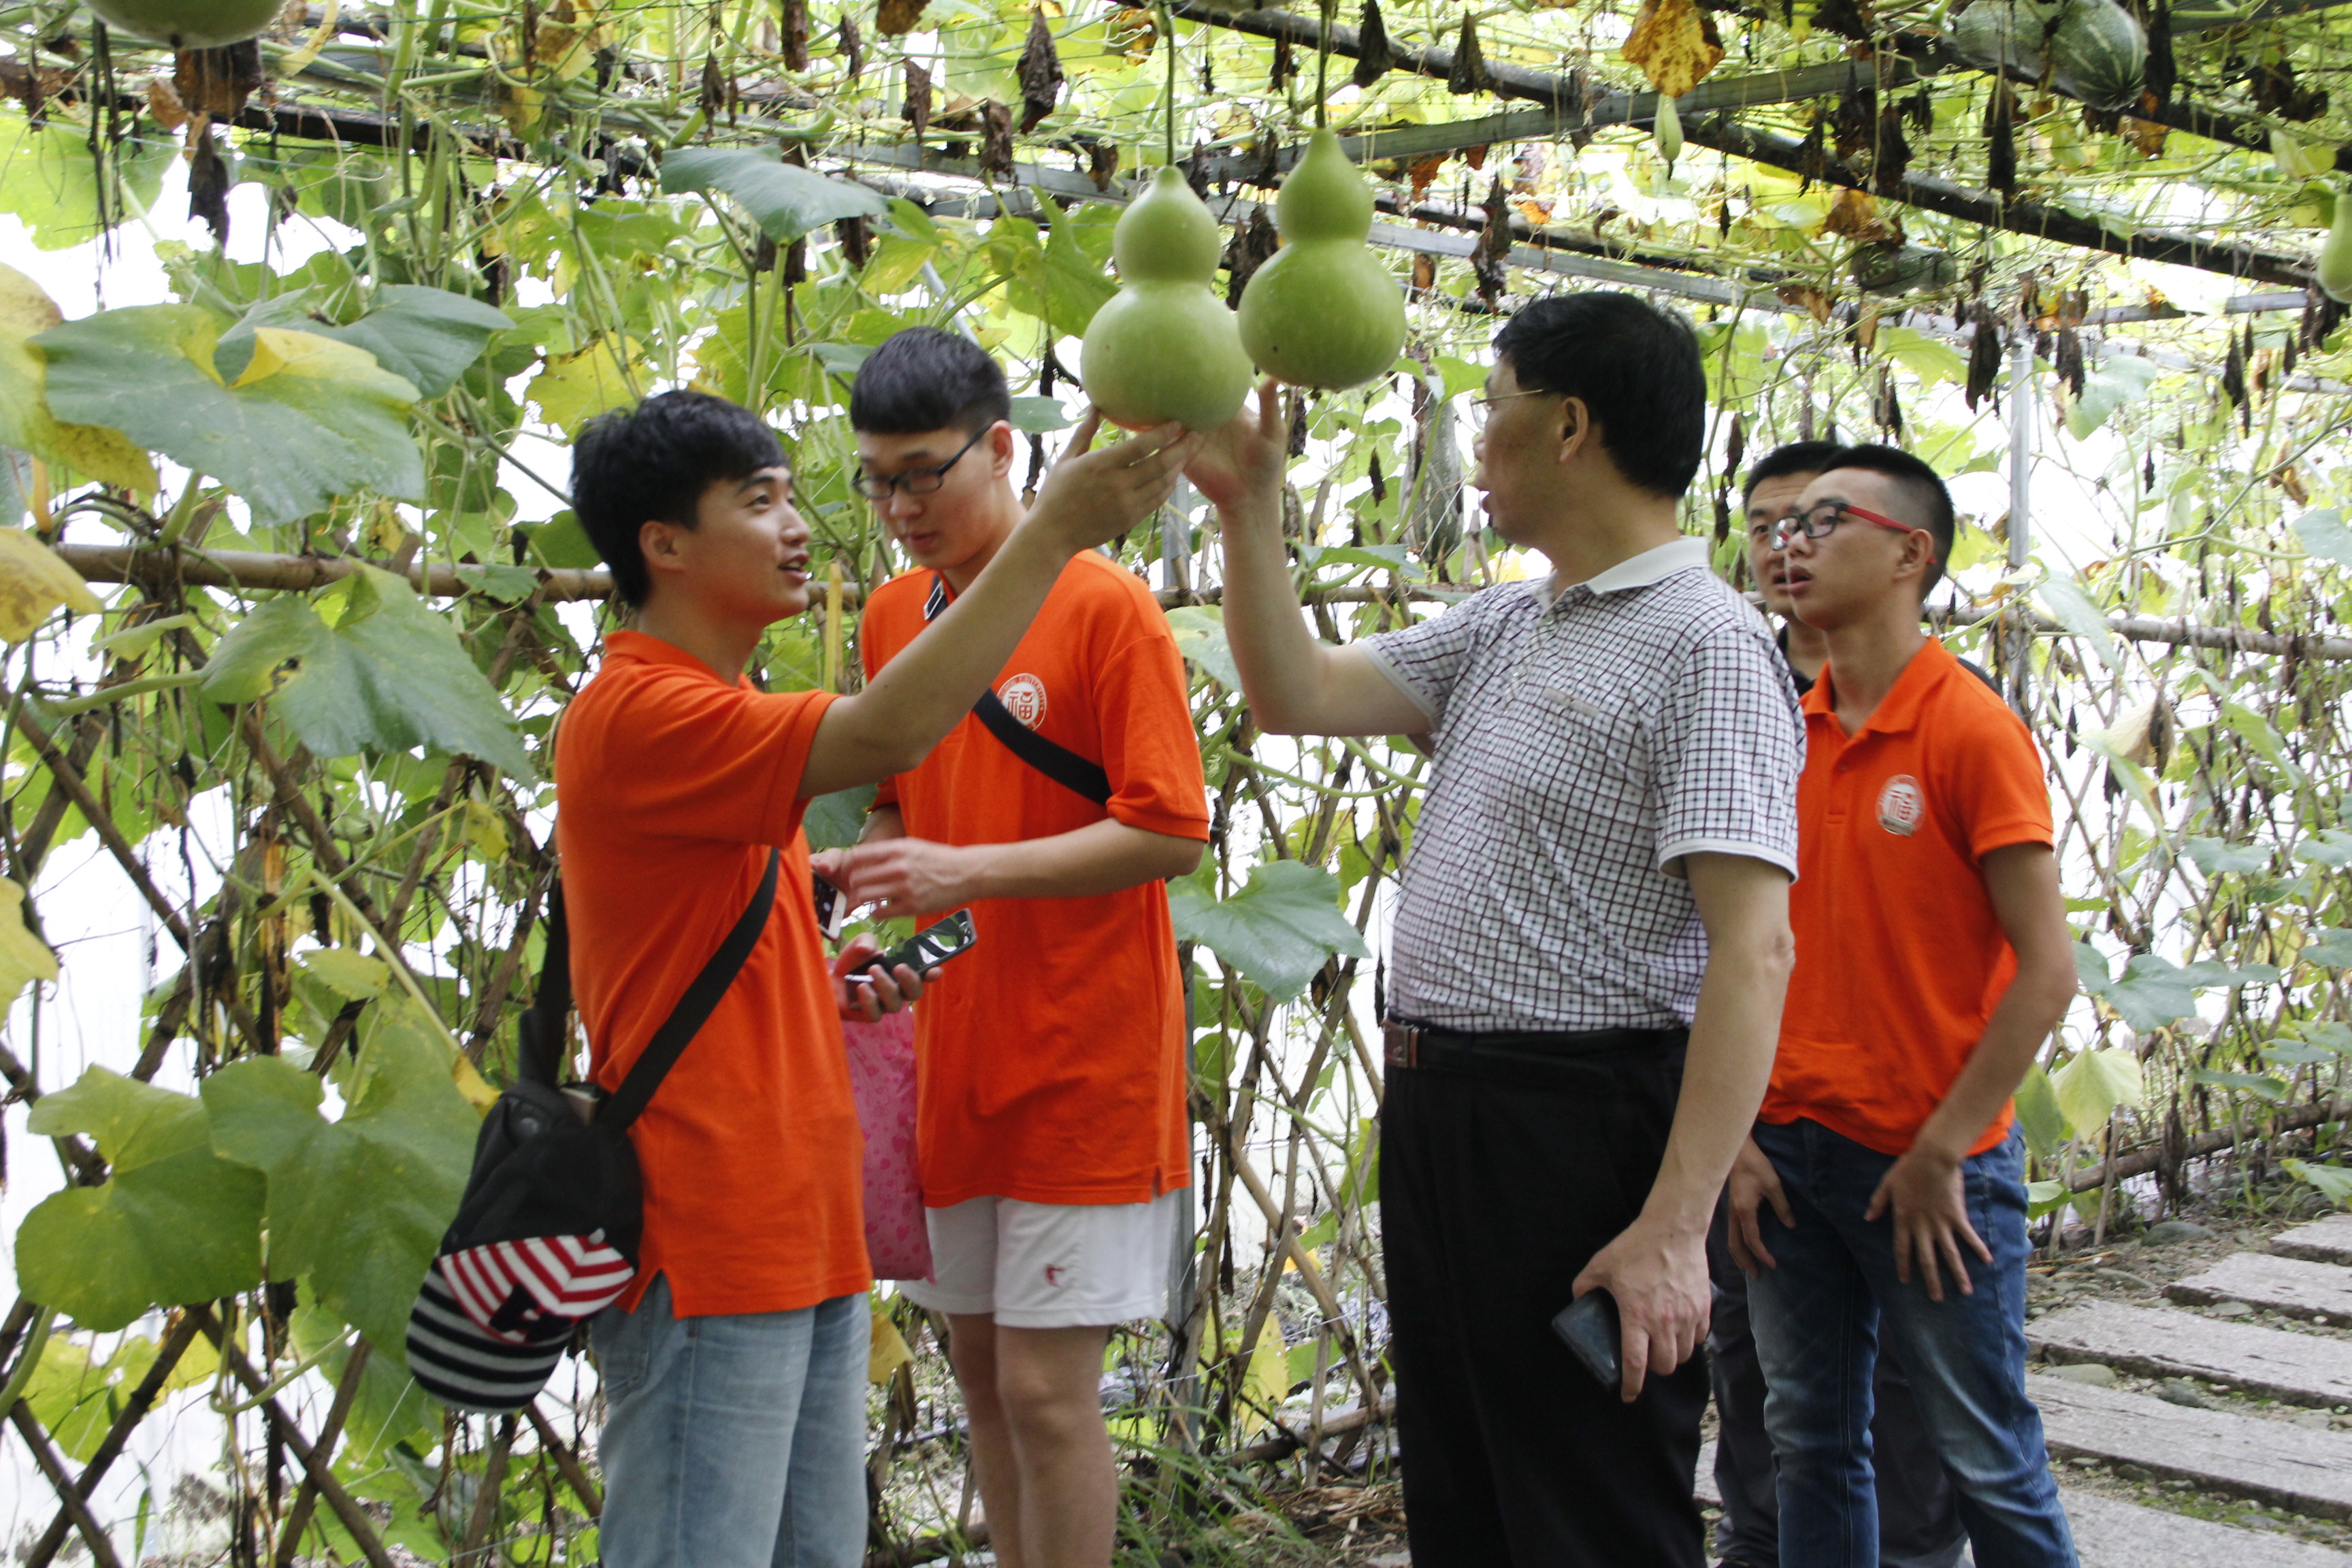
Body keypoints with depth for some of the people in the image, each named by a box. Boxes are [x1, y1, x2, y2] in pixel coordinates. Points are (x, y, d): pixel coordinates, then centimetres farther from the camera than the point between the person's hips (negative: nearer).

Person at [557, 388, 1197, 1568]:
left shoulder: (715, 715, 17)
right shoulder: (637, 715, -15)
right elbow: (888, 733, -28)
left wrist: (824, 983, 5)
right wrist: (1055, 530, -26)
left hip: (796, 1227, 9)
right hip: (707, 1245, -9)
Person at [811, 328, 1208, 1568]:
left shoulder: (1106, 606, -11)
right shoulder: (893, 615, 9)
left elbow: (1170, 835, -15)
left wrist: (967, 871, -21)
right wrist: (860, 867, 1)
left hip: (1082, 1061, -6)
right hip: (954, 1049, 6)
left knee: (1046, 1385, -4)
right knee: (978, 1363, 14)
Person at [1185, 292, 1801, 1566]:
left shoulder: (1704, 647, -16)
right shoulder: (1499, 628, 13)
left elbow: (1753, 950, -23)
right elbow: (1296, 696, 16)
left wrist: (1673, 1230, -28)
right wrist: (1248, 509, 8)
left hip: (1578, 1126, -9)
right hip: (1432, 1113, 9)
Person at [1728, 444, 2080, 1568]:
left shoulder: (1973, 728, -9)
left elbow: (2047, 969, -13)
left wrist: (1942, 1150, -14)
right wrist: (1741, 1138, 1)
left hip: (1933, 1164, -5)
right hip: (1792, 1149, 5)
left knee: (1985, 1459, 5)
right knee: (1810, 1443, 13)